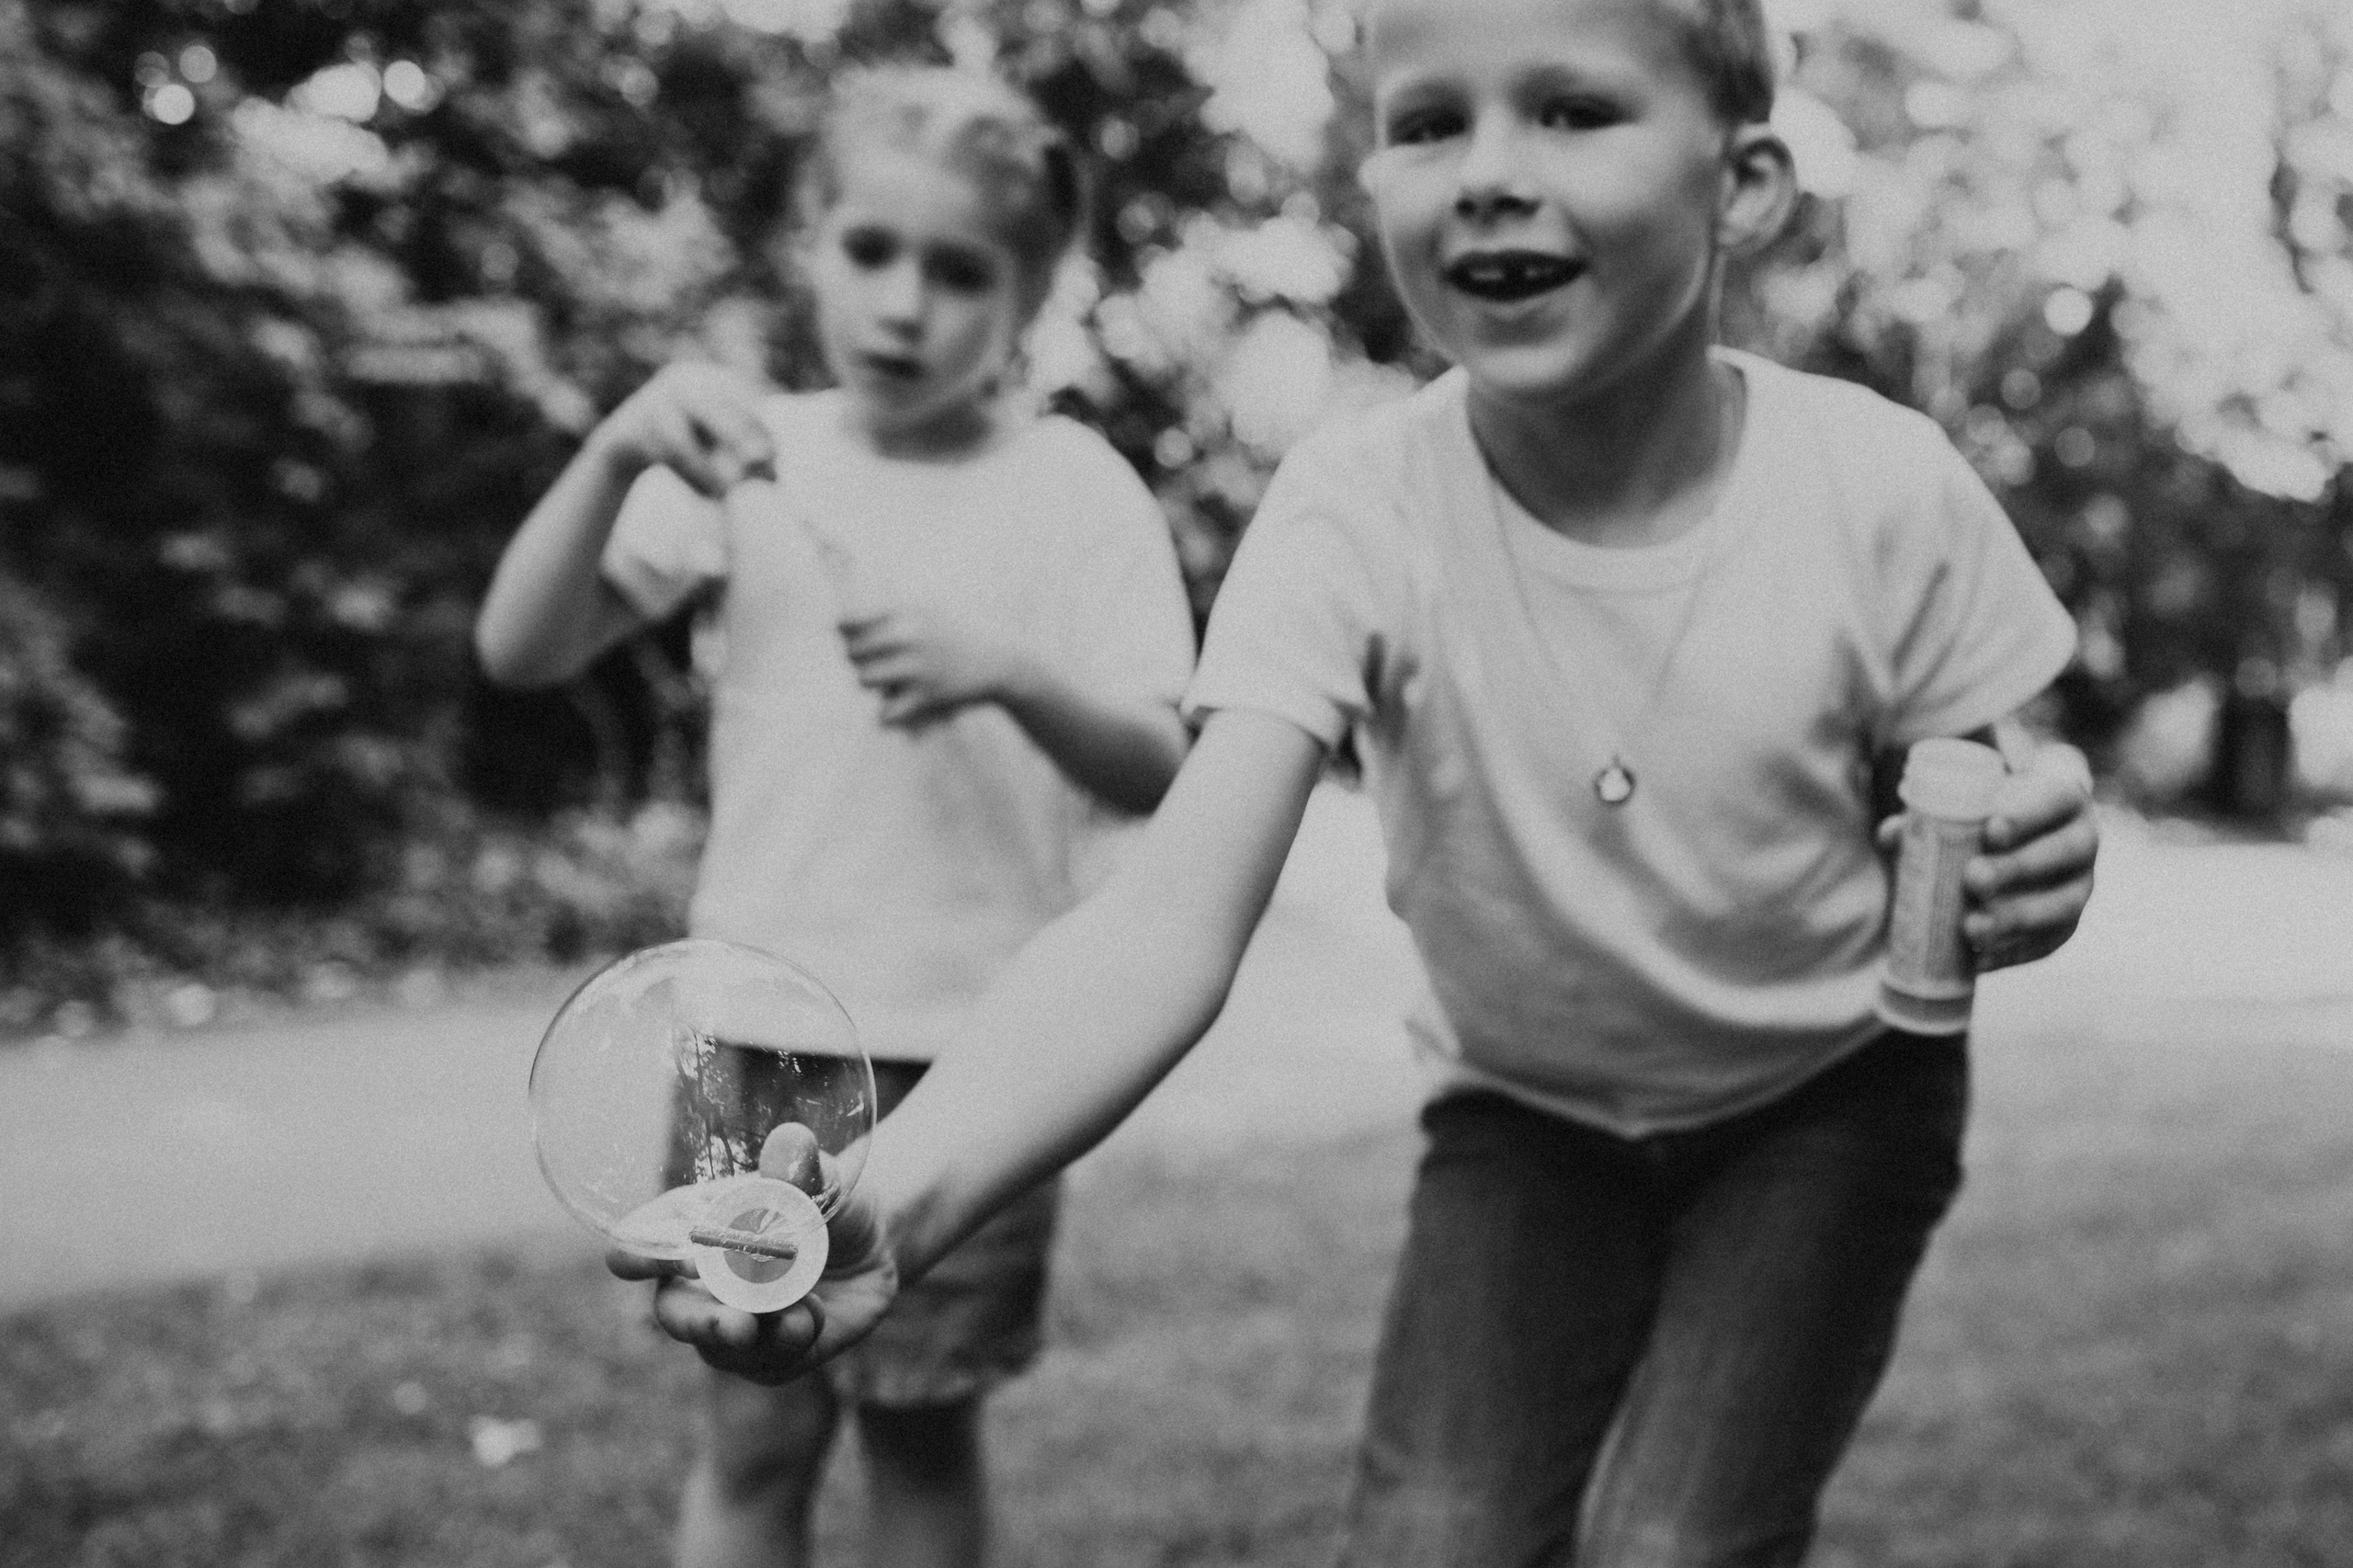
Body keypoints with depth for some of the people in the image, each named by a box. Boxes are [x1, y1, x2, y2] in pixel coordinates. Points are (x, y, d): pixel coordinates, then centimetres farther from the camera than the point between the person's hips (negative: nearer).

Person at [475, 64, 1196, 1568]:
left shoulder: (1073, 487, -2)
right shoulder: (755, 457, 2)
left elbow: (1158, 773, -7)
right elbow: (521, 651, -5)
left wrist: (1008, 673, -25)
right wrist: (616, 453, -20)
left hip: (973, 1050, -1)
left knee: (926, 1431, 10)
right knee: (751, 1436, 5)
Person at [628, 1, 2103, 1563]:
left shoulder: (1881, 491, -22)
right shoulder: (1356, 512, -23)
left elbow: (1959, 843, -7)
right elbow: (1172, 924, -34)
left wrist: (2023, 873, -32)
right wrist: (895, 1199, -51)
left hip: (1827, 1099, 0)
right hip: (1530, 1115, 1)